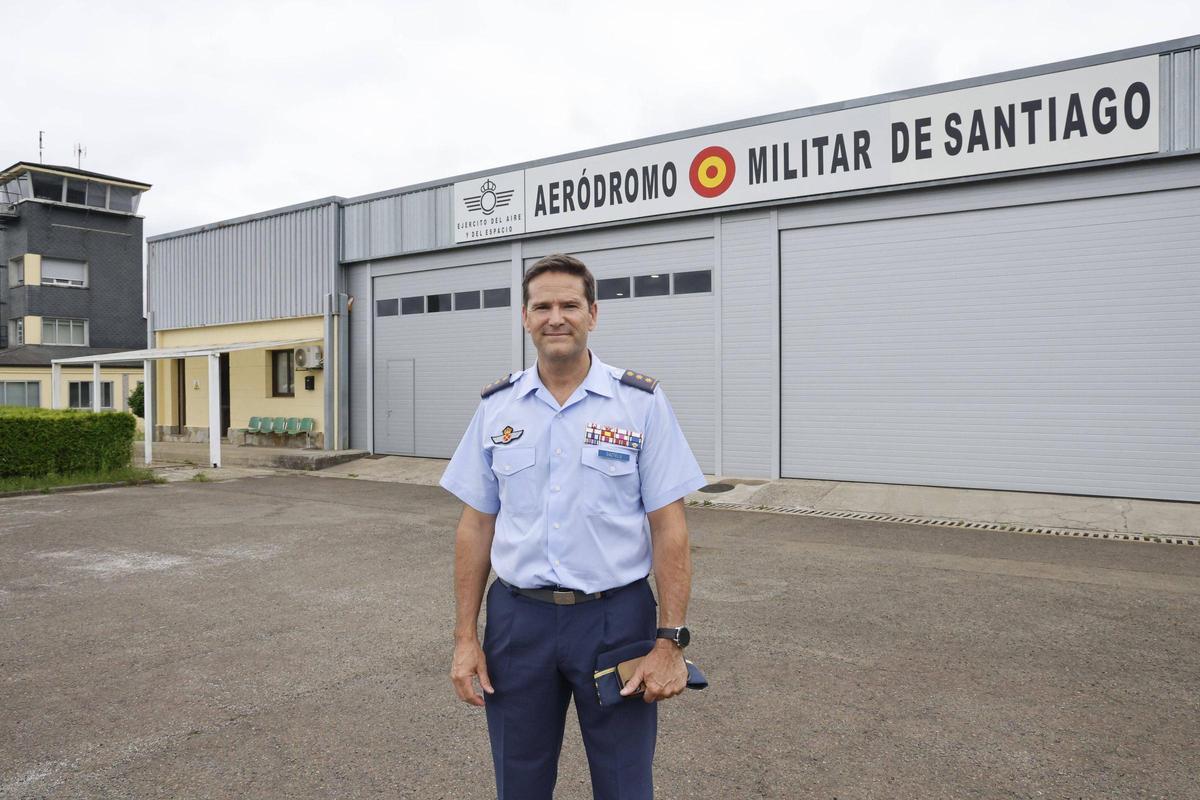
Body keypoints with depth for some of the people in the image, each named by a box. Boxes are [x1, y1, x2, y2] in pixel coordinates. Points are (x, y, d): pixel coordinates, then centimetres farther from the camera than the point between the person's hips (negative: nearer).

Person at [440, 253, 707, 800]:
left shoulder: (641, 402, -6)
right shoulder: (496, 406, 2)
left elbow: (669, 528, -7)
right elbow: (476, 526, 5)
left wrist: (670, 641, -10)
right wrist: (465, 636, 2)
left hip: (616, 616, -2)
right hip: (518, 617, 3)